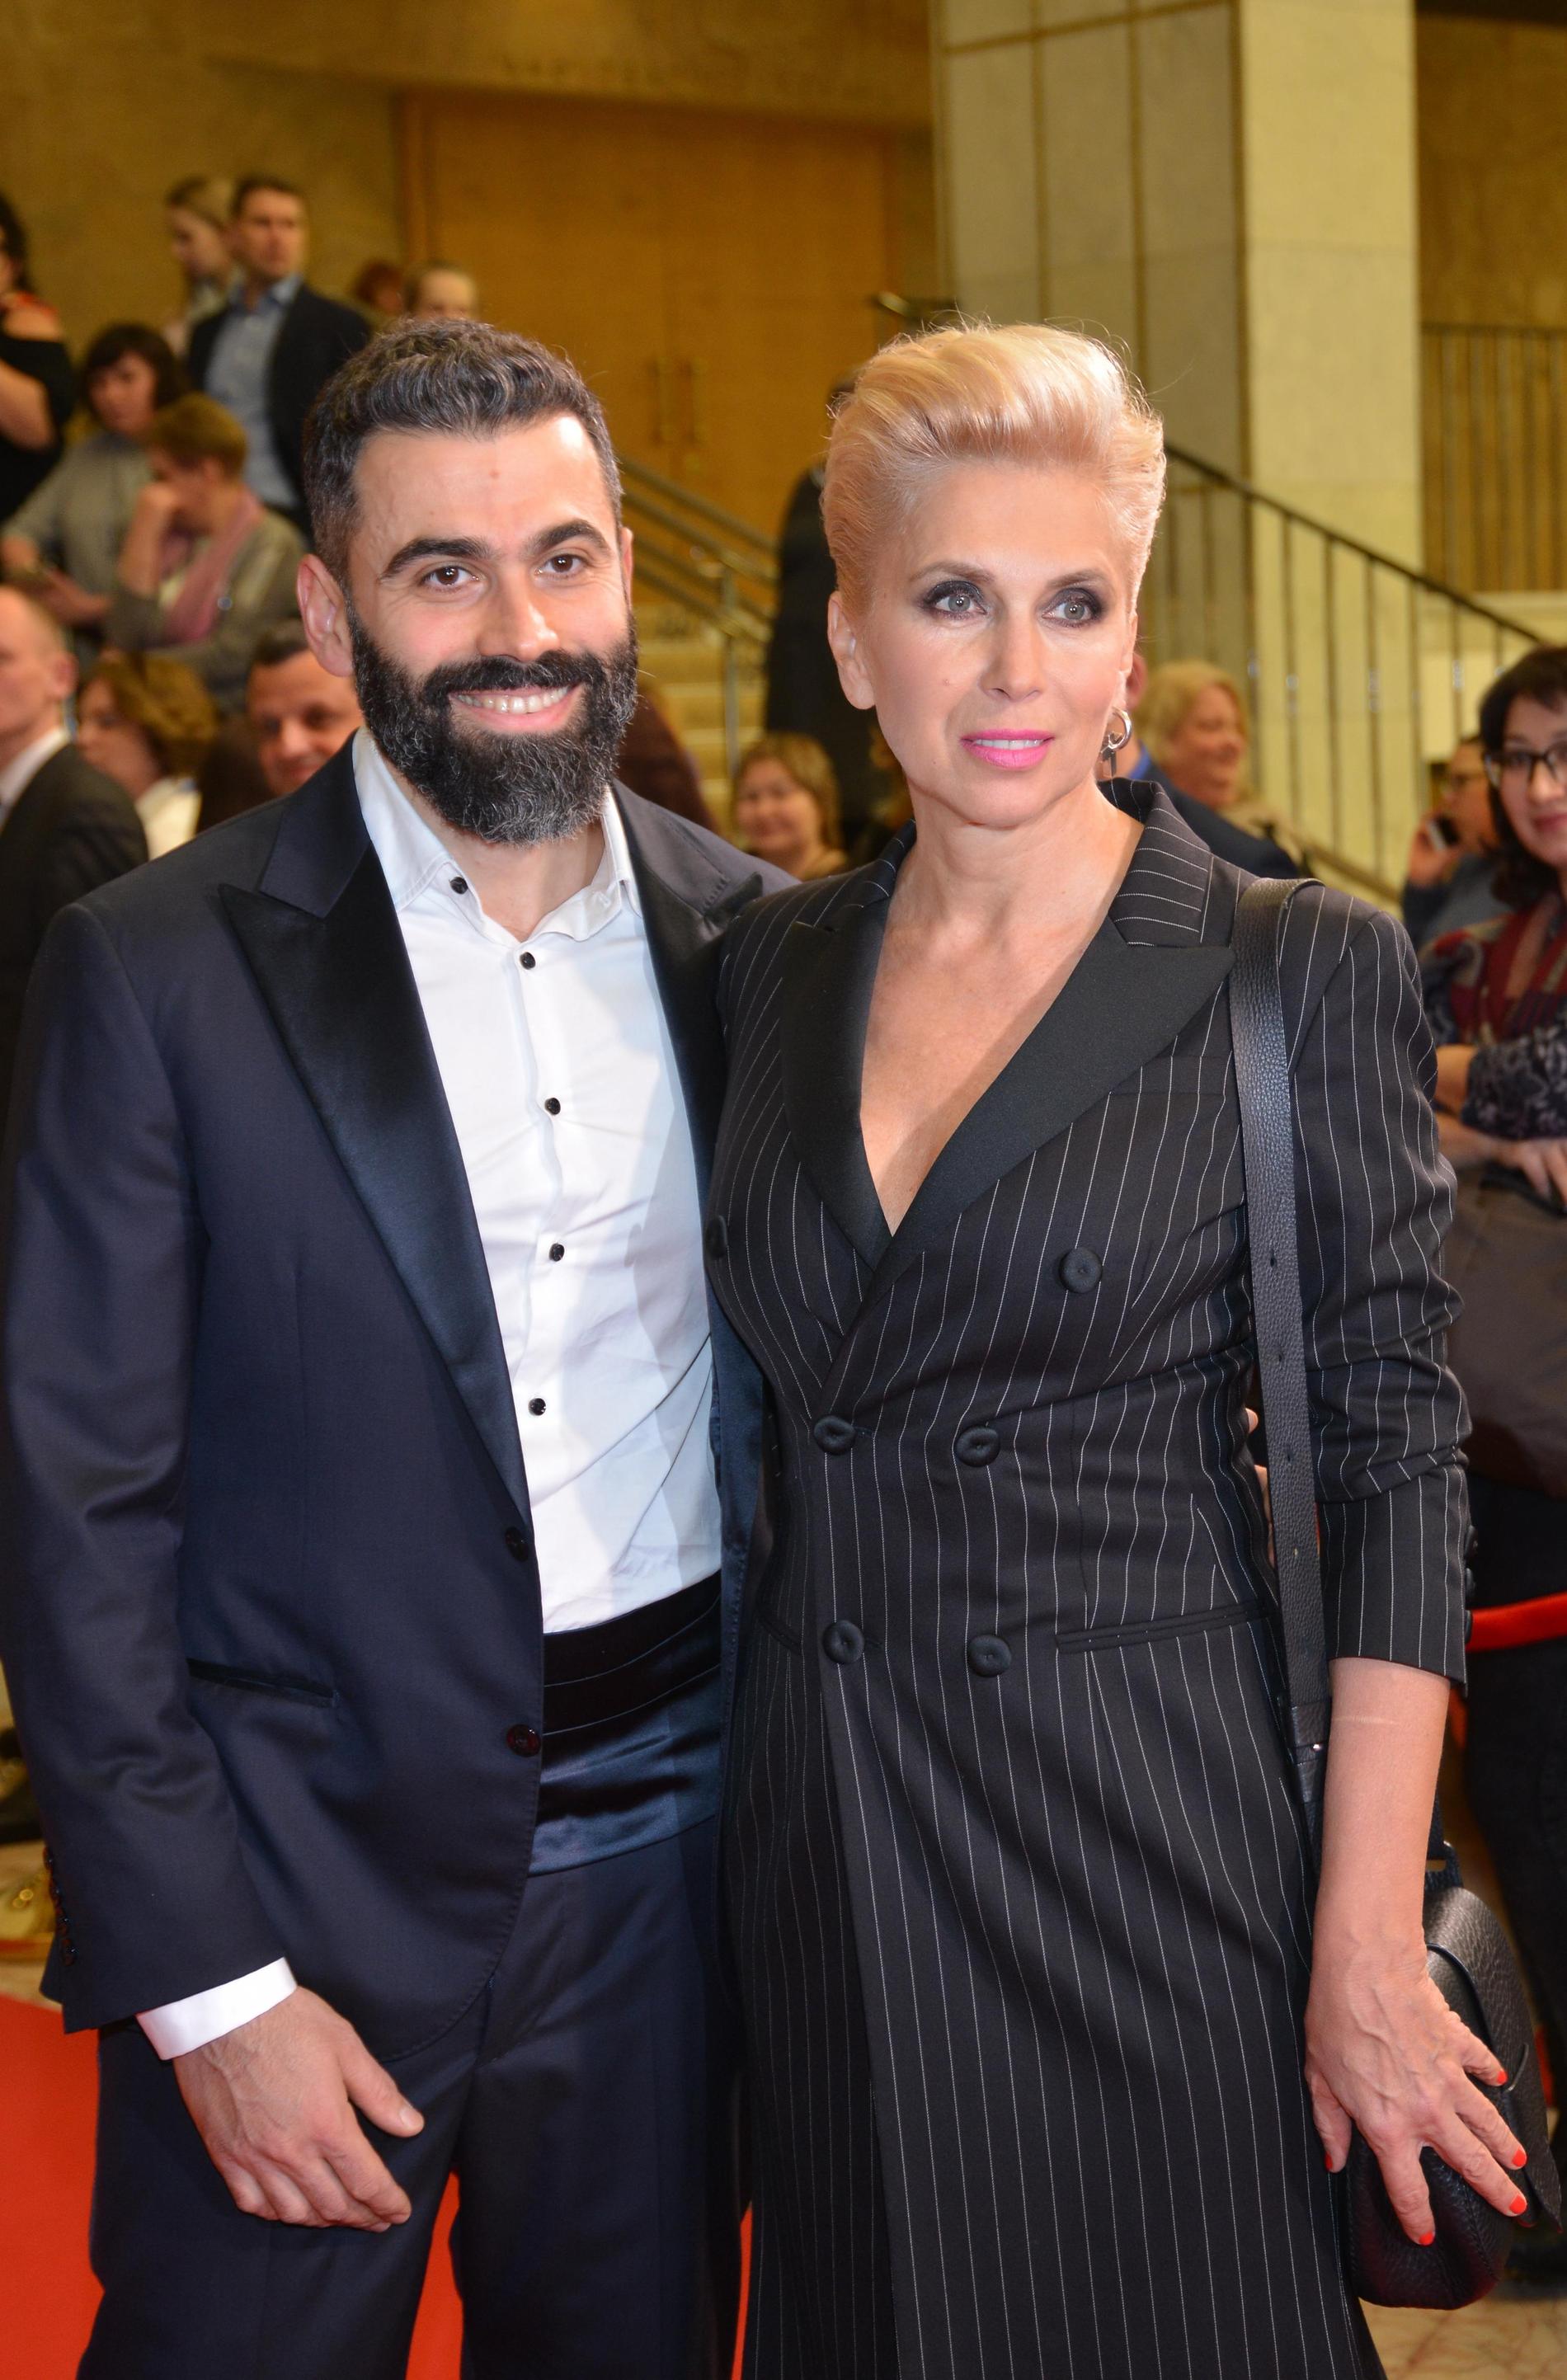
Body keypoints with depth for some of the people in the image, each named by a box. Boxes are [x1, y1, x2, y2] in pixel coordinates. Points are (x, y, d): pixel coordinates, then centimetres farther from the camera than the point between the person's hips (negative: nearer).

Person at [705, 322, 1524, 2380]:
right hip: (822, 1834, 4)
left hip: (1150, 1826, -4)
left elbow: (1393, 1463, -10)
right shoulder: (771, 972, 5)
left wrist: (1369, 1947, -14)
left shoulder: (1307, 973, -9)